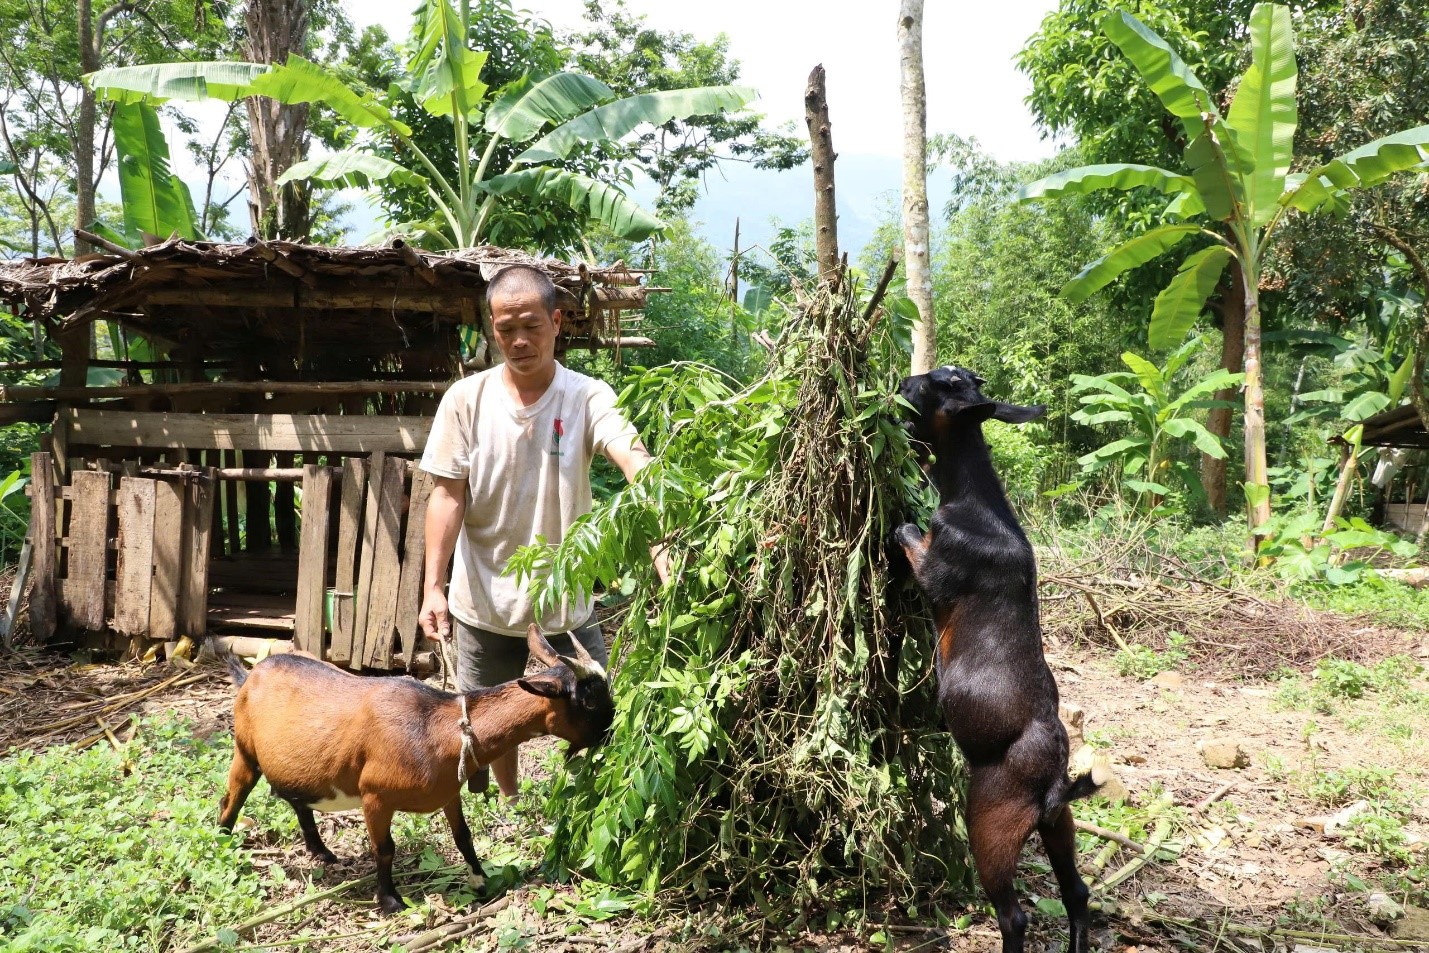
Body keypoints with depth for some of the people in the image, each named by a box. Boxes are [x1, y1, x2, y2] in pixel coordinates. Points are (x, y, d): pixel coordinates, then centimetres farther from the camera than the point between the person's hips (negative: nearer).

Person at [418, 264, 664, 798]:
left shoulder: (589, 398, -13)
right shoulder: (466, 399, -6)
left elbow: (638, 465, -28)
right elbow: (447, 496, -4)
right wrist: (433, 586, -11)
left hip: (567, 604, -1)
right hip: (485, 604, 2)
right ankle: (508, 810, 45)